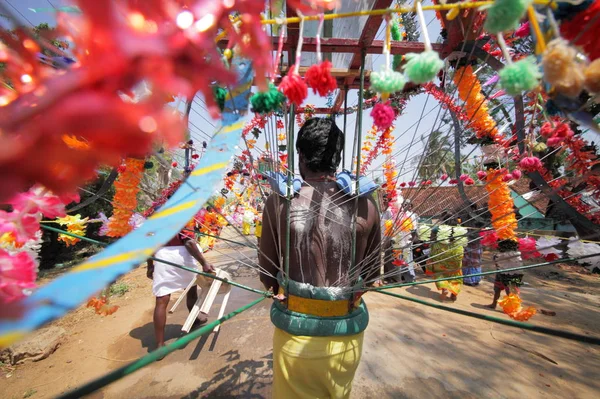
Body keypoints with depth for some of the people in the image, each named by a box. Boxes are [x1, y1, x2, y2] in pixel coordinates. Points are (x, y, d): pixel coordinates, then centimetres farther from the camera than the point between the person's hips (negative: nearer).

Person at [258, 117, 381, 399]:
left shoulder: (279, 202, -16)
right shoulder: (365, 204, -12)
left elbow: (267, 275, -6)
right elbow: (373, 273, 0)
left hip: (295, 328, -1)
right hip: (347, 330, 2)